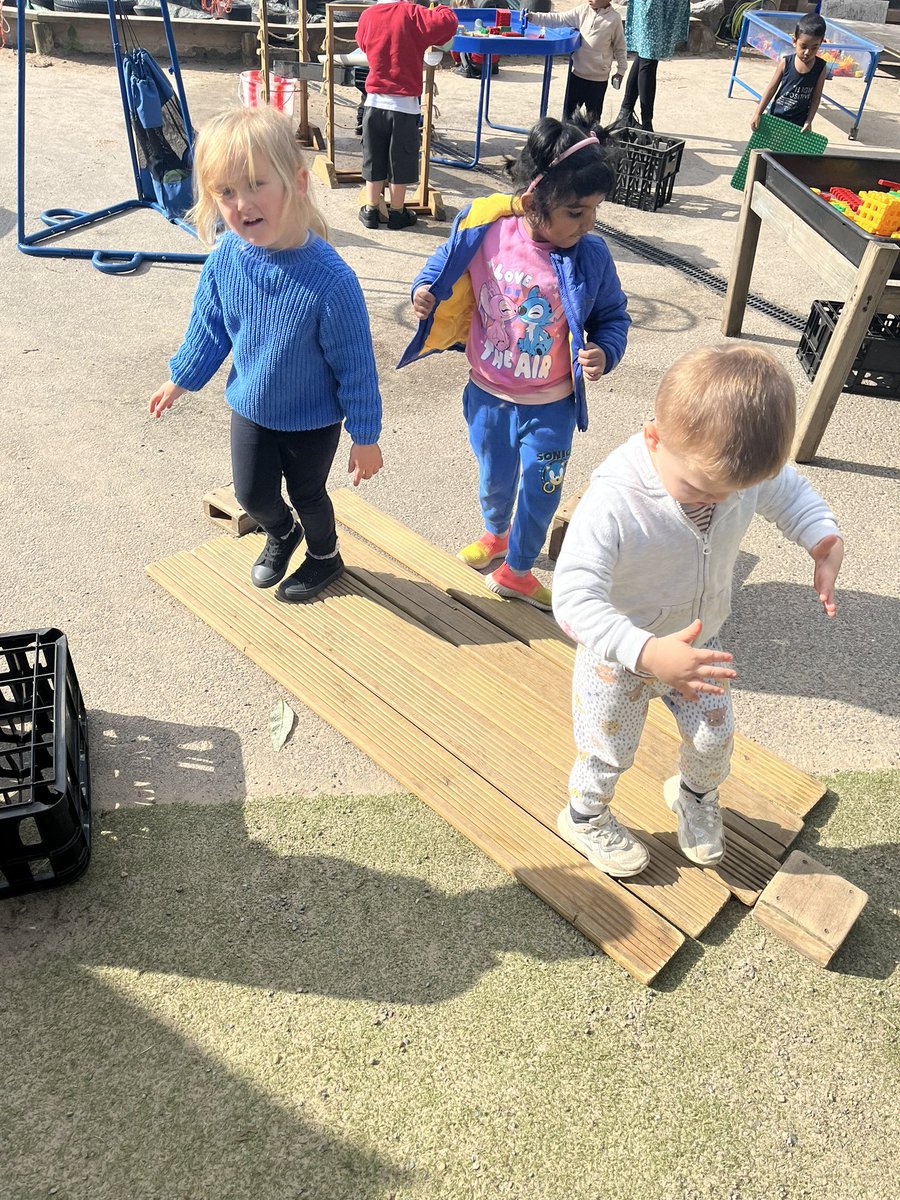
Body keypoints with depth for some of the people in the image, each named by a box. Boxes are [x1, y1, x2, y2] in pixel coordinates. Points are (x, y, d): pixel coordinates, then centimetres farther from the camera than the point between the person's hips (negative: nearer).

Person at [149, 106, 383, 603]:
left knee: (307, 494, 18)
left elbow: (355, 365, -22)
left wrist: (365, 437, -14)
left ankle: (324, 556, 49)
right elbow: (209, 328, 3)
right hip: (250, 408, 5)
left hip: (313, 420, -4)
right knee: (252, 493, 20)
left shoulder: (329, 278, -31)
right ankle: (281, 534, 54)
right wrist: (180, 380, 15)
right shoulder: (224, 258, -16)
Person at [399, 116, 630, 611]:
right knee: (494, 479, 23)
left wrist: (604, 352, -22)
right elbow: (447, 265, 4)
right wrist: (424, 291, -16)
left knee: (540, 490, 10)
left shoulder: (590, 255, -16)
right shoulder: (484, 231, -16)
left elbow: (612, 316, -2)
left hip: (550, 405, -1)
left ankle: (516, 570, 36)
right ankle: (495, 533, 57)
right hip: (488, 393, 1)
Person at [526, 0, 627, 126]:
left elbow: (619, 47, 0)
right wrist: (533, 17, -11)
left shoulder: (614, 18, -9)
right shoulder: (582, 10, -1)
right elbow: (558, 19, -2)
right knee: (569, 112, 10)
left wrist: (621, 70, 3)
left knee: (593, 115, 6)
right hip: (577, 72, 3)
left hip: (598, 78, -3)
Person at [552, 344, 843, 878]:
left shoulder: (738, 468, -22)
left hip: (698, 643, 5)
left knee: (714, 736, 22)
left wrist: (825, 539, -18)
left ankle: (696, 795, 57)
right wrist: (646, 652, -56)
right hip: (620, 653, -4)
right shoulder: (613, 502, -41)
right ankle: (586, 817, 50)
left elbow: (789, 490, 1)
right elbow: (575, 598, -43)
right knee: (610, 752, 17)